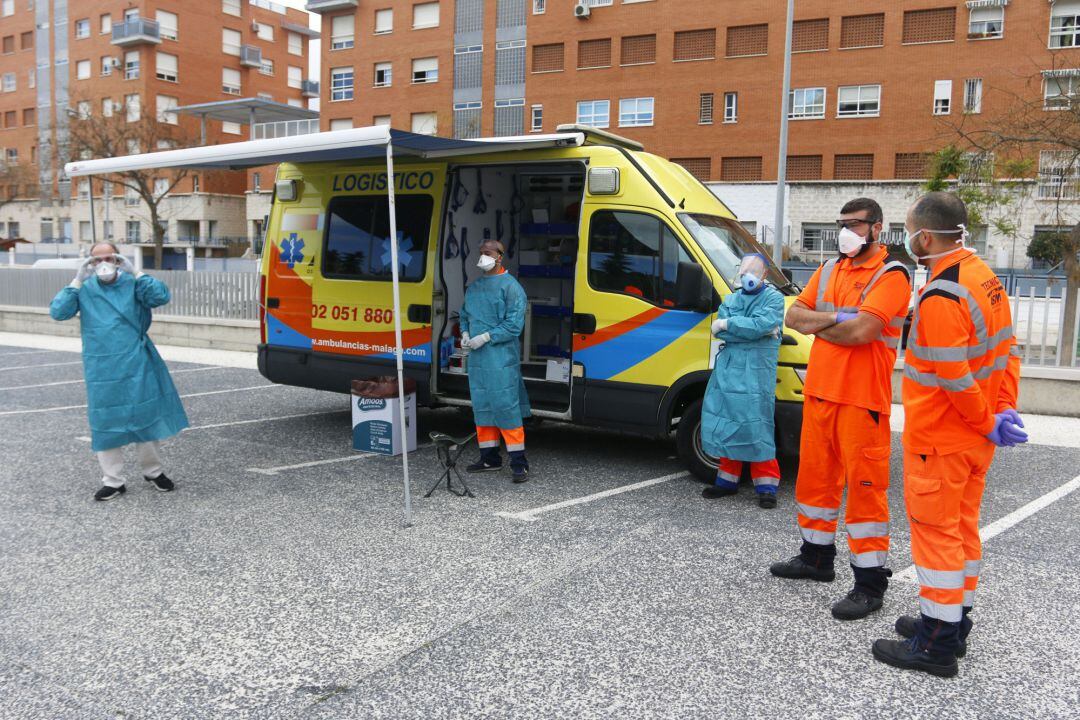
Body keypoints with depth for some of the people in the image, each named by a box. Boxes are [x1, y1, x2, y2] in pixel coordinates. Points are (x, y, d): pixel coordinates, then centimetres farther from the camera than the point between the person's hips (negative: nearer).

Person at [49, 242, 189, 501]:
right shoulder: (84, 290, 3)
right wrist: (77, 282, -14)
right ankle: (113, 481, 18)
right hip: (101, 370, 1)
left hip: (136, 366, -1)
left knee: (145, 415, 8)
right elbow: (58, 312, -8)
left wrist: (136, 273, -16)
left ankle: (153, 471, 26)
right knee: (105, 422, 7)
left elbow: (161, 296, -15)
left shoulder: (132, 284, -1)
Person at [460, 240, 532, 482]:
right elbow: (465, 315, 27)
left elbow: (514, 324, -12)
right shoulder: (474, 287, 17)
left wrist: (486, 337, -17)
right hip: (476, 357, 8)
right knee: (481, 406, 12)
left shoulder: (510, 287, -6)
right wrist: (465, 334, 7)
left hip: (501, 358, -7)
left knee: (506, 406, -9)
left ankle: (518, 462, -4)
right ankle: (489, 458, 23)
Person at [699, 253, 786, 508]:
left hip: (756, 373, -5)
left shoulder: (773, 298, 3)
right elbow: (719, 330, 0)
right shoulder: (730, 300, 17)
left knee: (756, 425, -9)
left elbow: (763, 324, -16)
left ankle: (766, 484, 1)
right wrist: (755, 330, -10)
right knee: (725, 424, 6)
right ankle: (728, 480, 18)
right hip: (727, 370, 5)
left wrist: (728, 324, -9)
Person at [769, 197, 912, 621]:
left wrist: (817, 326, -6)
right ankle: (816, 557, 32)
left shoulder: (890, 276, -9)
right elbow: (794, 316, 7)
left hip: (862, 400, -8)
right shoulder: (829, 270, 15)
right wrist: (835, 319, -9)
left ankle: (870, 583, 4)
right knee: (815, 476, 16)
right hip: (818, 393, 8)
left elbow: (861, 331, -22)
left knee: (865, 487, -4)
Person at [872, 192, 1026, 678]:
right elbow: (1008, 349, 10)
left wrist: (989, 422, -11)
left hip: (939, 439, -9)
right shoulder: (983, 277, 6)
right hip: (974, 437, 9)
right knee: (962, 527, 18)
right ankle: (953, 624, 32)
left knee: (936, 531, 0)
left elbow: (953, 378, -25)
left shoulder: (941, 297, -24)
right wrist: (1004, 410, 7)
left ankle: (936, 645, 11)